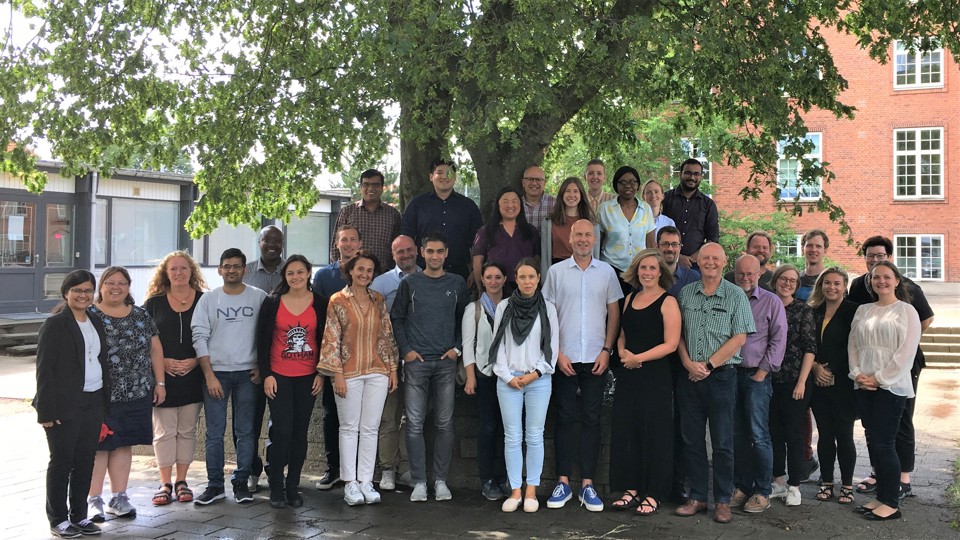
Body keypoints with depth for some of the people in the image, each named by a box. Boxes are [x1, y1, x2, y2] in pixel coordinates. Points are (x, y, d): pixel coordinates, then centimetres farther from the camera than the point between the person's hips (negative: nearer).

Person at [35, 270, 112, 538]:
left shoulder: (96, 323, 13)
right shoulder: (55, 324, -7)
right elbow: (44, 369, -11)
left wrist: (105, 402, 11)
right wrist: (47, 410, -16)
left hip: (94, 403, 6)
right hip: (65, 405, -6)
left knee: (86, 461, 10)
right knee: (62, 462, 3)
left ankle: (79, 516, 21)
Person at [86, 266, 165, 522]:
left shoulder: (141, 316, 10)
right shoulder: (90, 315, -2)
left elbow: (155, 349, 12)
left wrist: (160, 382, 7)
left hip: (137, 393, 4)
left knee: (124, 443, 9)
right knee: (98, 444, 0)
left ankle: (119, 497, 18)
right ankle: (94, 500, 9)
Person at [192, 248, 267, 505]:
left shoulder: (259, 298, 3)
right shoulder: (208, 299, 4)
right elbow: (199, 337, 0)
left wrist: (262, 367, -4)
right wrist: (209, 375, -6)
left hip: (247, 373, 0)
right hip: (216, 373, 0)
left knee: (245, 431, 4)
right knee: (215, 432, 2)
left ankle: (241, 483, 13)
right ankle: (215, 485, 10)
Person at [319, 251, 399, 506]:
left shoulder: (378, 300, 9)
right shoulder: (338, 301, -2)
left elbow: (387, 336, 12)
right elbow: (332, 339, -5)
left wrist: (393, 369, 8)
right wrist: (337, 374, -10)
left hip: (377, 372, 3)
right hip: (348, 372, -3)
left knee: (370, 428, 5)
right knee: (349, 427, 4)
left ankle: (366, 481, 13)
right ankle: (350, 483, 11)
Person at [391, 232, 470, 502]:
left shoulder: (457, 284, 7)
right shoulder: (409, 283, 4)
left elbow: (465, 320, 12)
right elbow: (397, 318, 7)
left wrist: (457, 348, 1)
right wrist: (406, 350, -3)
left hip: (446, 362, 1)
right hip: (416, 361, -1)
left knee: (445, 424, 4)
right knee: (414, 424, -1)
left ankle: (441, 480, 14)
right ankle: (419, 482, 7)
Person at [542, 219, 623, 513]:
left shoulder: (606, 272, 6)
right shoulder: (556, 271, 3)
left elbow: (614, 313, 8)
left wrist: (607, 350, -2)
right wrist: (557, 353, -5)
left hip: (595, 359, 1)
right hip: (564, 358, -1)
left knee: (591, 420, 4)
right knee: (565, 419, 4)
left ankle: (587, 484, 10)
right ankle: (563, 483, 11)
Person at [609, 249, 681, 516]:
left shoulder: (668, 302, -6)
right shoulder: (630, 298, 13)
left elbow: (670, 344, -12)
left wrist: (638, 358, -14)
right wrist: (622, 353, -2)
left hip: (655, 376, -6)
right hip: (628, 375, 6)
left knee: (653, 433, 0)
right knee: (626, 430, 8)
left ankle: (652, 495, 10)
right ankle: (632, 489, 18)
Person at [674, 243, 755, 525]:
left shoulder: (736, 295, -1)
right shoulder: (685, 293, 9)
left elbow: (739, 338, -6)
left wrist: (708, 365, -10)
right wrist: (688, 363, -7)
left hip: (721, 375, -3)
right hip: (689, 375, 3)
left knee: (722, 442, 2)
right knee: (692, 440, 8)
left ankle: (723, 501, 13)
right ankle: (697, 497, 18)